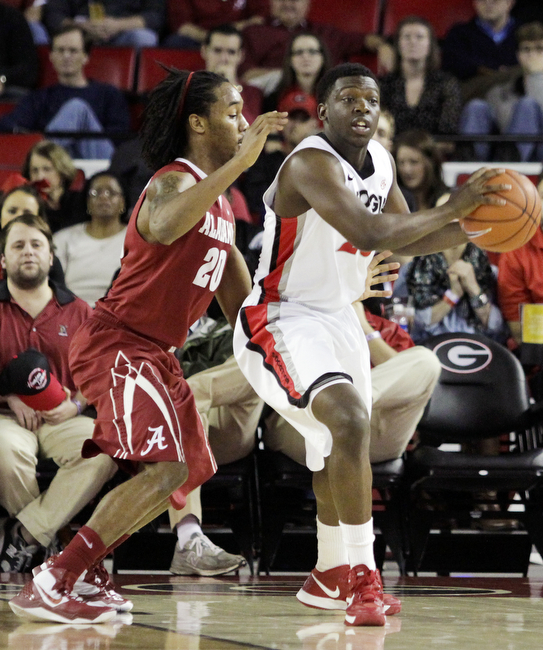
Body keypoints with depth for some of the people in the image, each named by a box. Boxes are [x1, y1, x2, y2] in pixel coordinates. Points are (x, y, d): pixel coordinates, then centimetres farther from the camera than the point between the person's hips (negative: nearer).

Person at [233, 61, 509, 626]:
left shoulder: (380, 162, 4)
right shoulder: (311, 163, -23)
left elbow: (408, 240, 14)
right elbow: (369, 233, -35)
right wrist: (451, 207, -29)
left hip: (338, 319, 10)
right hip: (281, 321, -10)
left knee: (339, 448, 22)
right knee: (350, 418, -29)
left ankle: (329, 577, 42)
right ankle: (362, 578, -24)